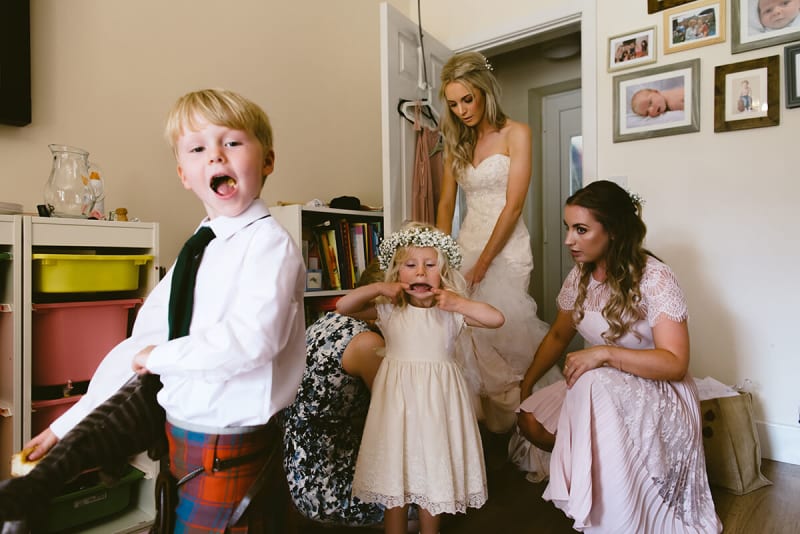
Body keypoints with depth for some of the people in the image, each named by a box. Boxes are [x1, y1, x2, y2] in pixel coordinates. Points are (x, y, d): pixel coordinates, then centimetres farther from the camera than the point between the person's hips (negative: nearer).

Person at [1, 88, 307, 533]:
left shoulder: (270, 243, -16)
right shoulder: (198, 251, 6)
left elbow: (253, 338, -30)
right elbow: (143, 342, 9)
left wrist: (163, 356, -15)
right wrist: (70, 422, 12)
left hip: (226, 445, -5)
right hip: (177, 429, 5)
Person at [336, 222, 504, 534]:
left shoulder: (451, 311, -2)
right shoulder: (389, 309, -2)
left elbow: (496, 319, -11)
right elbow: (342, 306, -7)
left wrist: (459, 303, -20)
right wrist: (378, 288, -14)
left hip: (436, 401, 1)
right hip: (397, 398, 0)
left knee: (434, 477, 14)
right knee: (394, 474, 10)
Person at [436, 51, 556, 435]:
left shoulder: (515, 134, -3)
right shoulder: (457, 142, 13)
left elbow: (513, 205, -11)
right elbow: (446, 204, 11)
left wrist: (482, 264, -14)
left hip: (506, 248, -5)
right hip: (466, 242, 5)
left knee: (501, 335, -9)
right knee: (467, 337, 2)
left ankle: (511, 422, 12)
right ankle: (477, 420, 17)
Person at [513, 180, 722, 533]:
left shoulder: (654, 279, -19)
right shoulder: (580, 275, -1)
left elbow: (675, 363, -22)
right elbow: (558, 336, 11)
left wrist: (604, 353, -34)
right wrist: (525, 386, 3)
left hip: (657, 390, -5)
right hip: (599, 390, 6)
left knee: (596, 384, -36)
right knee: (531, 420, -16)